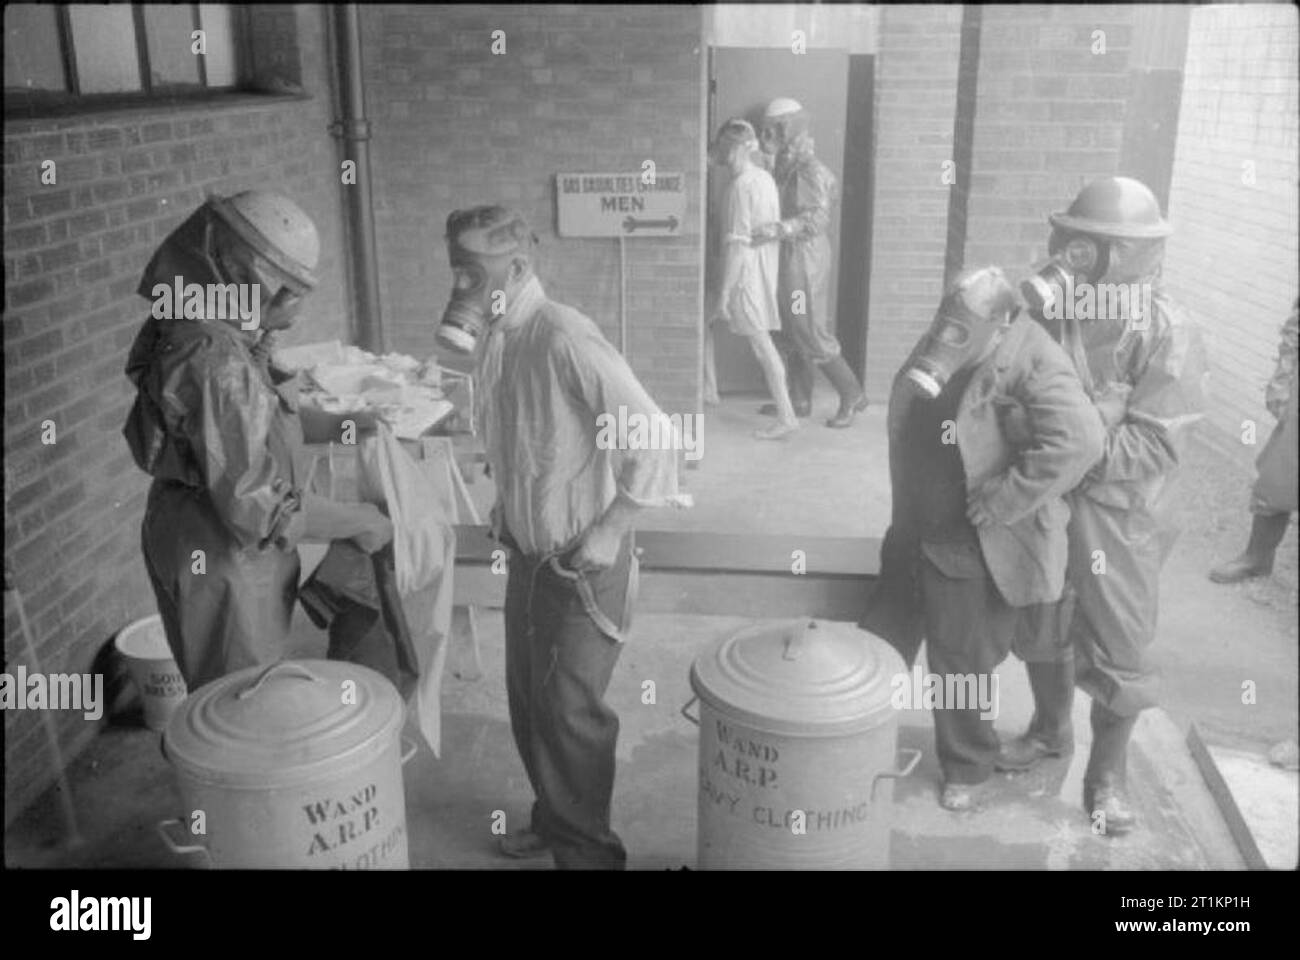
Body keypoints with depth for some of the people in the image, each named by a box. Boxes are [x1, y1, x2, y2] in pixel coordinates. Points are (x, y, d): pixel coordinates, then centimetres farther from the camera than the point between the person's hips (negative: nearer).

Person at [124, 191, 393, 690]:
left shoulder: (209, 328, 1)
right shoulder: (217, 363, -28)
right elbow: (256, 503, -28)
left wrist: (336, 425, 7)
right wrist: (357, 522, -17)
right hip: (221, 558, -9)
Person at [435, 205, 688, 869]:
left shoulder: (563, 339, -23)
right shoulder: (492, 340, 2)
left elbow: (651, 439, -25)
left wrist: (609, 532, -19)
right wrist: (504, 509, 11)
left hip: (585, 563, -8)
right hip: (528, 555, 8)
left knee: (570, 710, 2)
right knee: (527, 696, 18)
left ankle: (588, 851, 21)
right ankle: (552, 820, 39)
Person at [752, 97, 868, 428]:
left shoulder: (809, 169, -16)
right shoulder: (784, 166, 11)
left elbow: (817, 217, -27)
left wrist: (778, 229, -38)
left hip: (804, 261, -9)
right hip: (787, 262, 9)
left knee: (812, 336, -4)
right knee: (789, 336, 14)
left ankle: (852, 396, 7)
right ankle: (799, 400, 24)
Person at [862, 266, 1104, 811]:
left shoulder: (1029, 362, -20)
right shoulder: (938, 348, 3)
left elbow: (1078, 442, -32)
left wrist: (1004, 501, -27)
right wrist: (904, 516, 10)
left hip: (973, 549, -7)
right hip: (913, 537, 7)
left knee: (960, 665, 9)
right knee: (879, 643, 19)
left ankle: (966, 770, 34)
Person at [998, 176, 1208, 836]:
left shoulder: (1166, 336, -19)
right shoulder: (1051, 309, -7)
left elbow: (1155, 448, -22)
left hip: (1117, 516, -4)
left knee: (1116, 653, 10)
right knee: (1041, 628, 21)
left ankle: (1107, 775, 32)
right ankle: (1050, 728, 47)